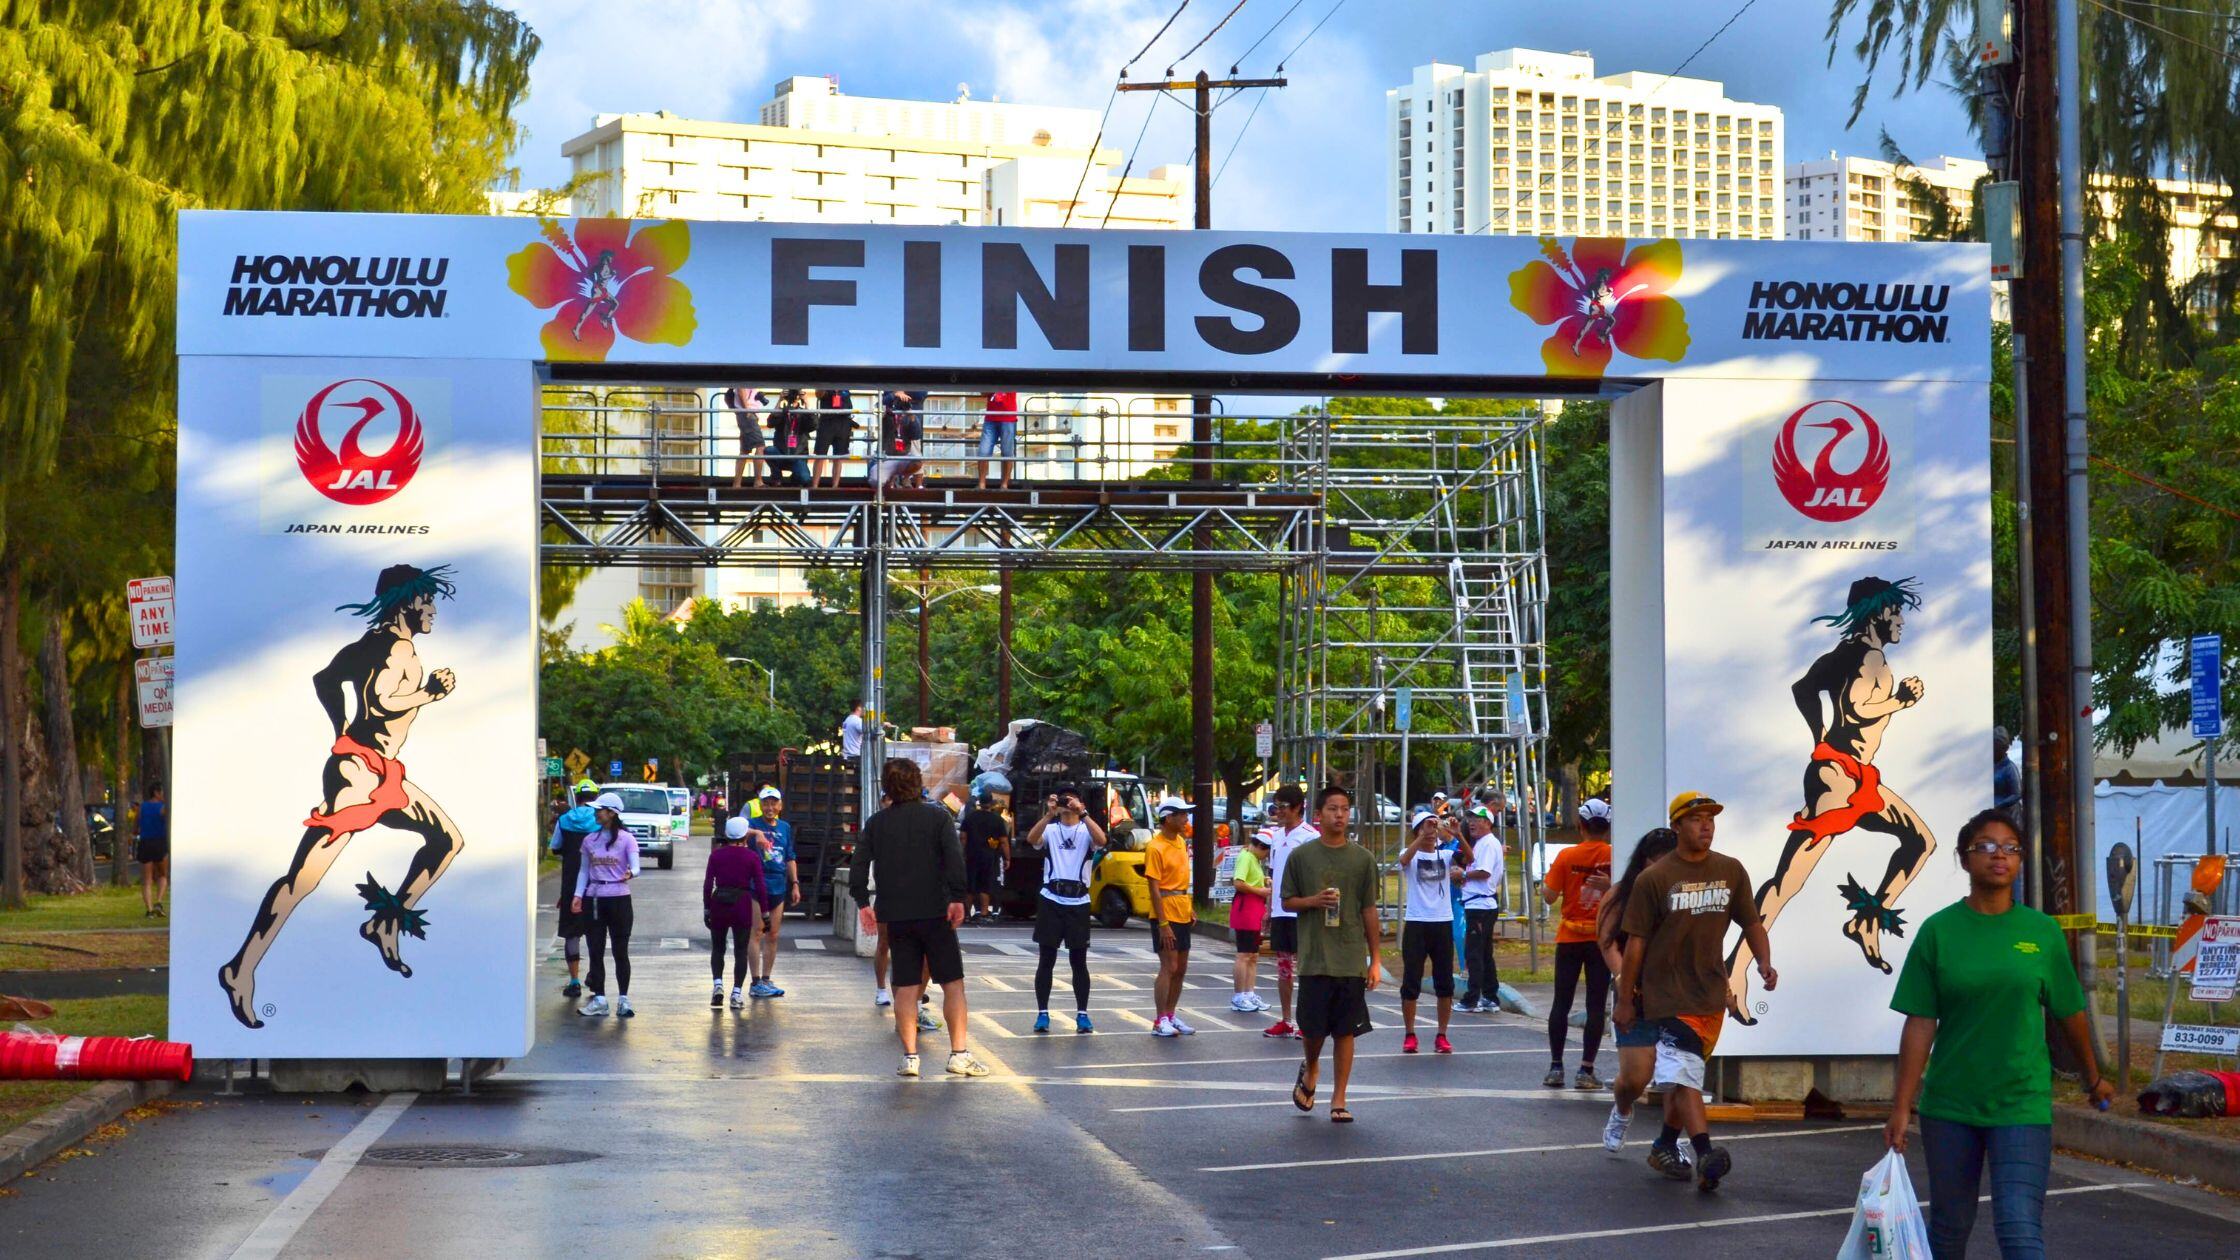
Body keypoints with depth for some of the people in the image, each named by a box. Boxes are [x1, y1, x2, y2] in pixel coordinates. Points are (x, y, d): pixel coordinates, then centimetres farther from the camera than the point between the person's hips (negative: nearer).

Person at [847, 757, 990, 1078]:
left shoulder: (876, 823, 6)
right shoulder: (938, 817, -2)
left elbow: (859, 865, 2)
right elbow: (954, 858, -15)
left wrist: (863, 901, 11)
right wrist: (957, 898, -16)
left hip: (896, 916, 3)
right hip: (935, 913, -3)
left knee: (905, 987, 7)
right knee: (953, 982, 3)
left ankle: (910, 1056, 3)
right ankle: (959, 1054, -2)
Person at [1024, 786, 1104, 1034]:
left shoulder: (1086, 830, 5)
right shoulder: (1050, 829, 6)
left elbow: (1101, 840, -18)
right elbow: (1032, 839, -15)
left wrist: (1082, 813, -23)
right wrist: (1049, 814, -25)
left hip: (1078, 902, 0)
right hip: (1051, 900, 0)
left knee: (1079, 961, 5)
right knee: (1046, 960, 3)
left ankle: (1082, 1014, 12)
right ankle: (1042, 1014, 8)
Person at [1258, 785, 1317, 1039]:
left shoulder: (1310, 836, -9)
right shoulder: (1277, 835, 13)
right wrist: (1269, 909, 17)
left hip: (1300, 912, -8)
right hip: (1279, 911, 8)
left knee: (1303, 965, -3)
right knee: (1283, 966, 11)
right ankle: (1285, 1021, 18)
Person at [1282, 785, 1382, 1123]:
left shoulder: (1362, 859, 4)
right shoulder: (1301, 856, 2)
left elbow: (1369, 910, 7)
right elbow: (1287, 902, 7)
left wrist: (1375, 961, 5)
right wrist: (1313, 901, -14)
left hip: (1352, 959, 1)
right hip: (1314, 957, -1)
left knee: (1346, 1031, 1)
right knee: (1314, 1027, 1)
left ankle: (1339, 1101, 8)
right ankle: (1310, 1070, 32)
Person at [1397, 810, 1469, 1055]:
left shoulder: (1446, 855, 6)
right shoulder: (1411, 854, 1)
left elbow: (1468, 858, -13)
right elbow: (1404, 859, -24)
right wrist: (1422, 836, -33)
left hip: (1443, 923, 2)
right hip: (1416, 924, -2)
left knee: (1445, 984, 4)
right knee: (1411, 982, 0)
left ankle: (1442, 1036, 12)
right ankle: (1410, 1035, 10)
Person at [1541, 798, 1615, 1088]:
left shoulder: (1567, 856, -6)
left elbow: (1549, 896, -6)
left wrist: (1543, 881, 14)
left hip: (1570, 938, 1)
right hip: (1602, 939, -1)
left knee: (1561, 1002, 9)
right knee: (1596, 1005, 3)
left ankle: (1556, 1067, 9)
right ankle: (1586, 1070, 0)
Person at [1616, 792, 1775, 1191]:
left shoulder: (1731, 871, 6)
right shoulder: (1654, 879, -7)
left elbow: (1751, 923, 13)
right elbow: (1636, 941, -5)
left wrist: (1764, 961, -6)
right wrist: (1625, 1000, -4)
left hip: (1712, 992, 5)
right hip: (1667, 992, -5)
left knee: (1685, 1074, 14)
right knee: (1683, 1072, -17)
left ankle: (1665, 1147, 29)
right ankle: (1705, 1156, -27)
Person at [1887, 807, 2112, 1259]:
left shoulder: (2042, 932, 0)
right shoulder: (1938, 931, -2)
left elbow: (2071, 1013, 12)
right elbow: (1920, 1025, -4)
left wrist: (2094, 1078, 23)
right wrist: (1901, 1108, -7)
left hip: (2022, 1105, -1)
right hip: (1949, 1107, 1)